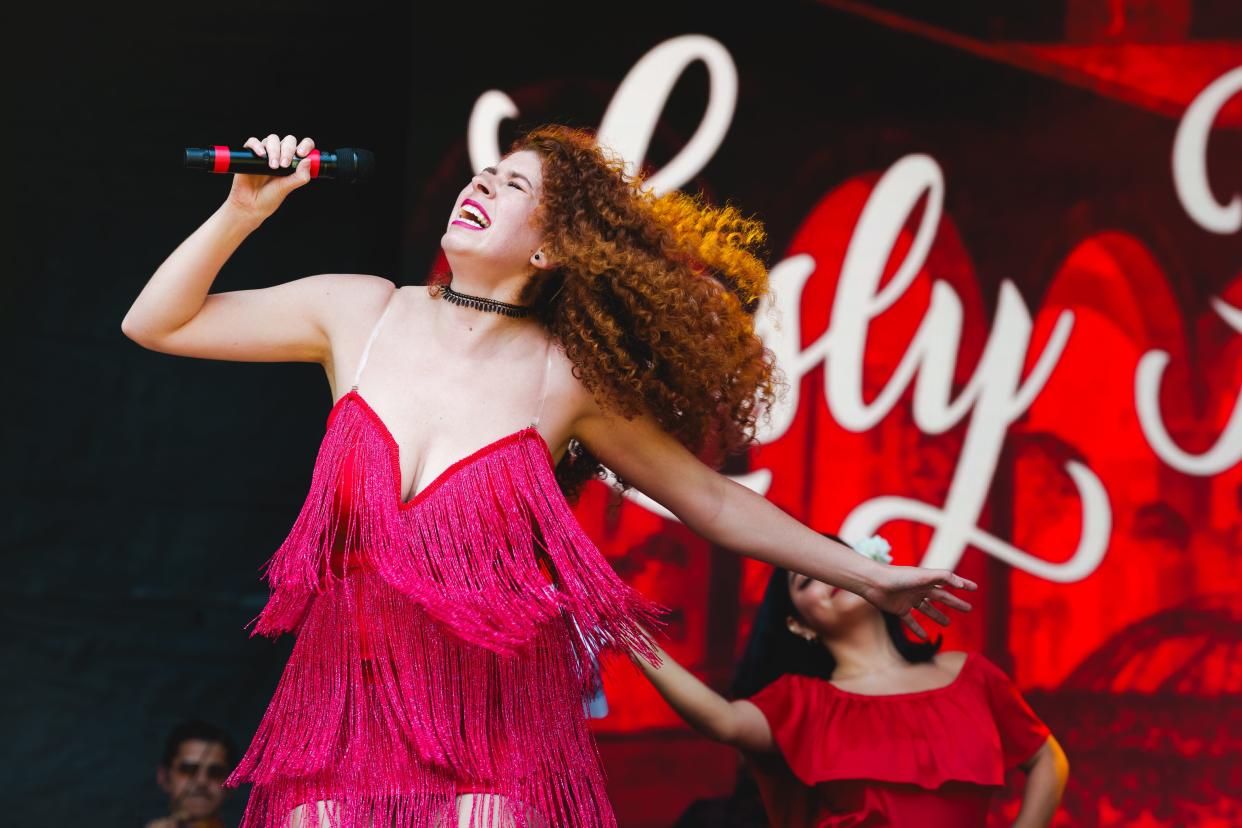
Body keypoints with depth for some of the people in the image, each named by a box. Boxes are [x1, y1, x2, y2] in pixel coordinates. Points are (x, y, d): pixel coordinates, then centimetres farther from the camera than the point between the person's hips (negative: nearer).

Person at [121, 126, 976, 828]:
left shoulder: (566, 380, -1)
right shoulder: (360, 314, 4)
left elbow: (712, 499, 8)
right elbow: (155, 323, 9)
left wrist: (870, 576, 8)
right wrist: (242, 213, -3)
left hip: (497, 734, -2)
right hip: (345, 716, 2)